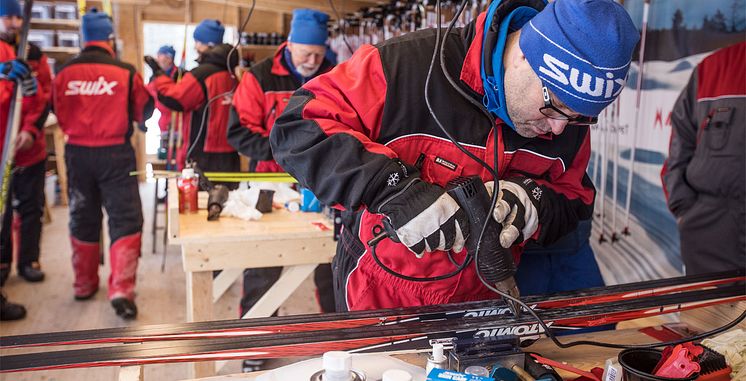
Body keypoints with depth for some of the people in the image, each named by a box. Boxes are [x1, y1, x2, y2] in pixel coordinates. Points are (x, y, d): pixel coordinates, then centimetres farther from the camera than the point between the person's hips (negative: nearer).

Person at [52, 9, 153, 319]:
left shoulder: (65, 72, -2)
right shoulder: (125, 72, -10)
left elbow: (59, 114, 12)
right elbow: (144, 112, 3)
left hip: (77, 153, 4)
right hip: (114, 154, -3)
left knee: (82, 219, 17)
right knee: (125, 220, 1)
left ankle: (84, 284, 28)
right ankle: (121, 290, -9)